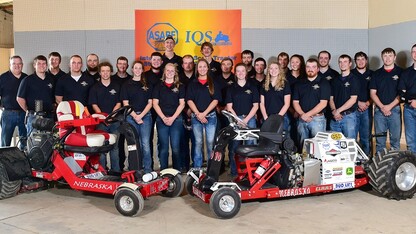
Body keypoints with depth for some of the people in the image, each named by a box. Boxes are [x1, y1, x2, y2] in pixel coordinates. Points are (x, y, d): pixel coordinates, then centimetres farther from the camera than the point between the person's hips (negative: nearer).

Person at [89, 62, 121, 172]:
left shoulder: (116, 86, 11)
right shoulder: (95, 88, 7)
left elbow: (118, 103, 7)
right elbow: (94, 105, 2)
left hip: (114, 120, 1)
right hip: (100, 121, -1)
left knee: (114, 146, 5)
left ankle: (116, 170, 10)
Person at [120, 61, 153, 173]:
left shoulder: (147, 85, 12)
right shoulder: (126, 85, 8)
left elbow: (150, 103, 6)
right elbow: (125, 103, 2)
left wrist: (141, 115, -8)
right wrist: (135, 116, -9)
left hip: (145, 116, 0)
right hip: (131, 116, 0)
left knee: (145, 143, -6)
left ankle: (148, 169, 0)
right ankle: (135, 170, 7)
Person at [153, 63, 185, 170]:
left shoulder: (180, 87, 9)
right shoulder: (158, 87, 10)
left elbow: (182, 104, 3)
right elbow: (155, 104, 5)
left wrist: (173, 118, -8)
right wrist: (164, 118, -8)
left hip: (176, 119, -1)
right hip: (161, 119, 1)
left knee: (175, 147, -3)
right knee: (163, 147, 2)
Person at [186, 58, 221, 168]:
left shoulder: (213, 83, 8)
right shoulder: (192, 84, 11)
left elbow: (215, 100, 0)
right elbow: (189, 100, 2)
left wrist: (204, 113, -10)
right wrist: (198, 114, -10)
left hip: (210, 116, -1)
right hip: (196, 117, 1)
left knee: (210, 142, -4)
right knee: (198, 142, 2)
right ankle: (197, 168, 7)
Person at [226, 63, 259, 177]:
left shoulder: (252, 88, 11)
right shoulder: (231, 88, 11)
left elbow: (255, 106, 6)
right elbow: (229, 106, 5)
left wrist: (246, 119, -6)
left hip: (249, 119, 0)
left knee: (249, 145, -3)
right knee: (234, 146, -5)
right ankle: (234, 171, 1)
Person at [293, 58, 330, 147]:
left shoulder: (324, 83, 0)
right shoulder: (300, 84, 12)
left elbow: (323, 103, -8)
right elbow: (295, 102, 8)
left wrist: (308, 114, -12)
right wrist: (302, 114, -9)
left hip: (317, 119, -4)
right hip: (302, 119, 4)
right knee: (302, 145, 7)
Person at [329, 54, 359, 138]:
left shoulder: (353, 79, -1)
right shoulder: (335, 80, 14)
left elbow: (353, 99, -9)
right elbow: (331, 98, 10)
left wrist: (338, 110, -11)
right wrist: (334, 110, -8)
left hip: (349, 116, -5)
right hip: (335, 117, 5)